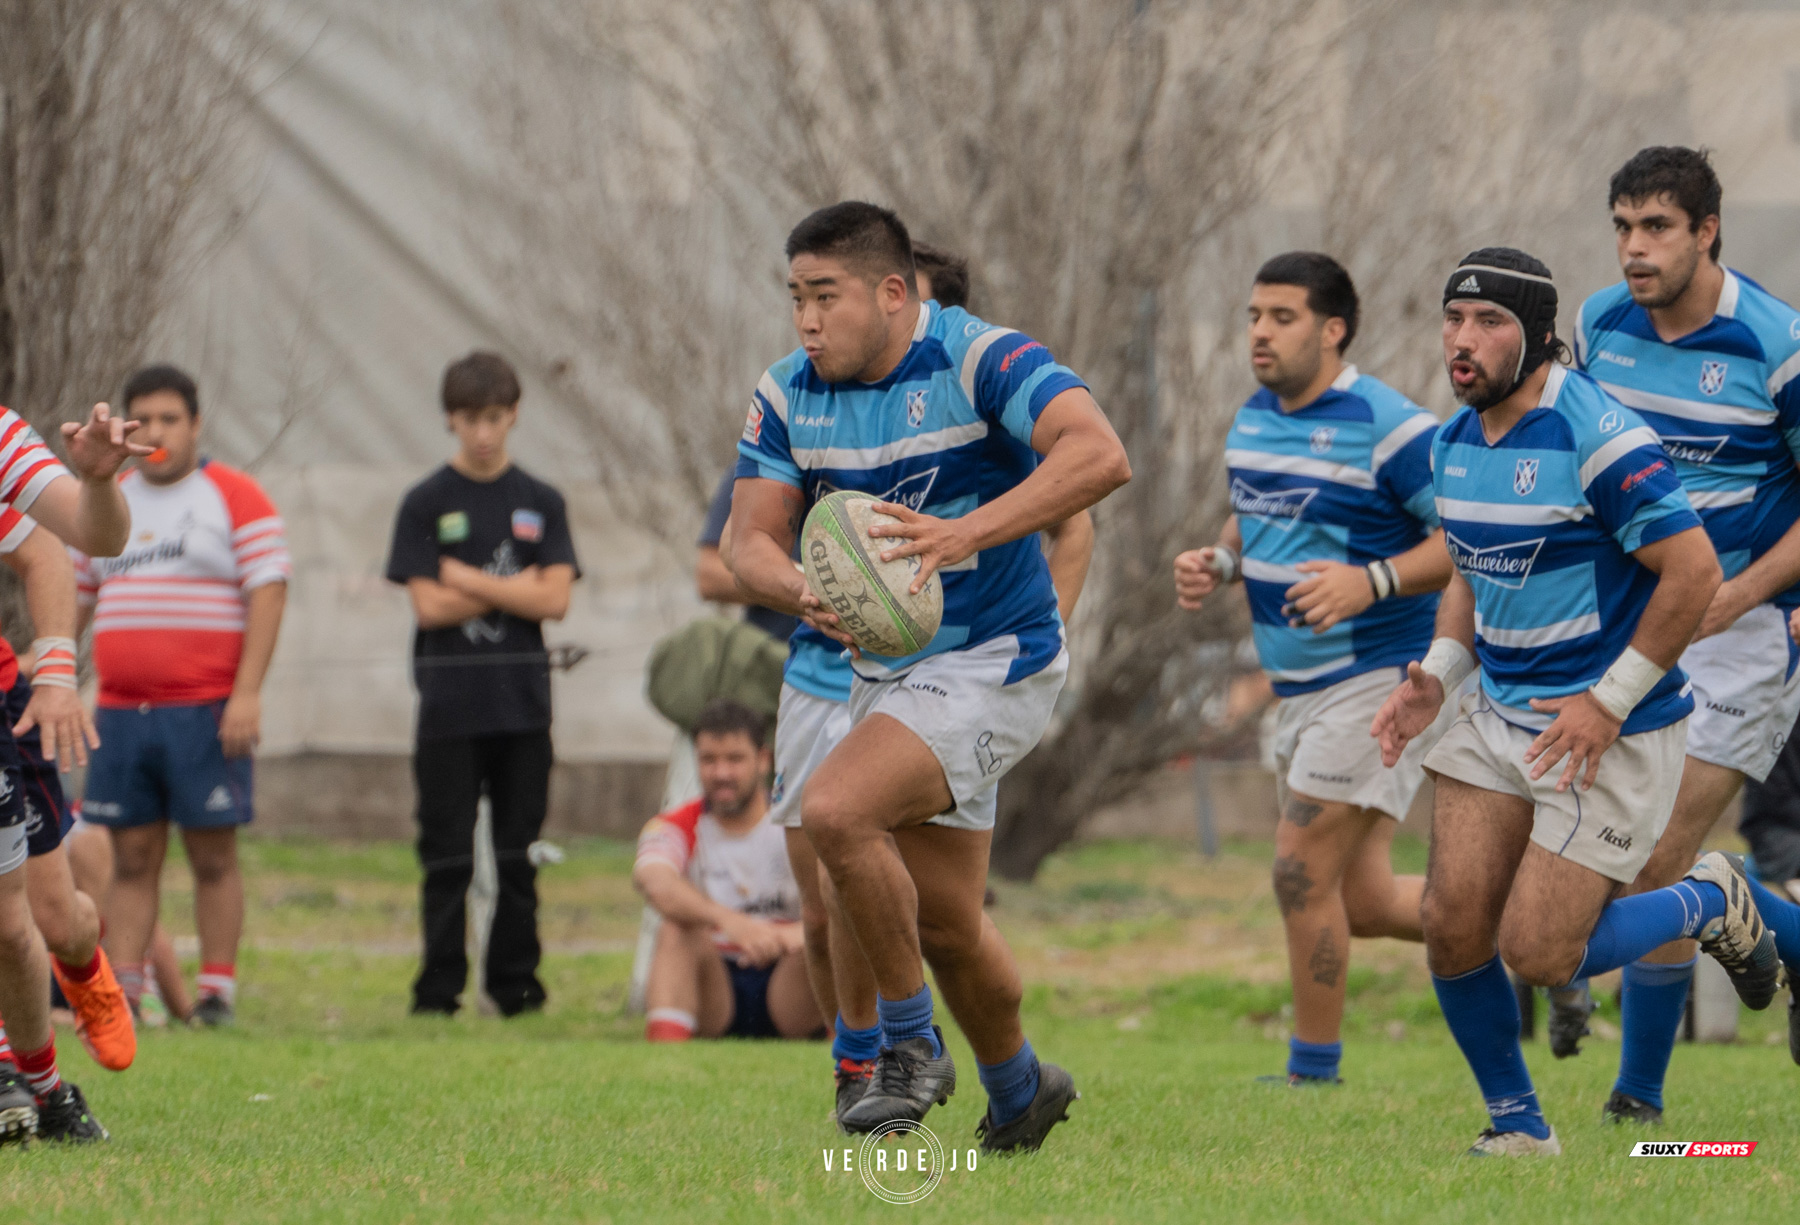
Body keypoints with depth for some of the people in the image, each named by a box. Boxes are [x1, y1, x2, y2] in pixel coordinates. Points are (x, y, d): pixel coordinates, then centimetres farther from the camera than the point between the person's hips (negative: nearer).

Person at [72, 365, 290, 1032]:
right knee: (132, 858, 3)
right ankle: (123, 994, 2)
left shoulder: (235, 497, 0)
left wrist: (246, 693, -15)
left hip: (207, 713, -4)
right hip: (121, 714, 4)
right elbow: (75, 599, 21)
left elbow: (267, 593, -7)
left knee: (213, 856, -1)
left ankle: (217, 993, 2)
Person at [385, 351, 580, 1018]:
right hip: (450, 705, -2)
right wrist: (514, 591, -6)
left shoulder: (541, 504, 8)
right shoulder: (426, 503, 2)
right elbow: (428, 606, -7)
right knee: (447, 857, -2)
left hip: (523, 703, 2)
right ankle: (439, 986, 3)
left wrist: (467, 579, -7)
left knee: (519, 855, 4)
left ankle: (516, 982, 12)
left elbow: (555, 600, -3)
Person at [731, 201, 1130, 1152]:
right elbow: (753, 540, -4)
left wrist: (966, 534, -44)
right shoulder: (788, 395, 0)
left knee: (835, 810, -27)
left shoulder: (979, 361, -19)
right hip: (883, 671, 7)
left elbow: (1098, 455, -34)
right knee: (944, 925, 13)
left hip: (989, 664, -7)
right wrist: (805, 594, -28)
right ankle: (1019, 1092, 39)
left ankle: (911, 1045, -9)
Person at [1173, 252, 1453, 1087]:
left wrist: (1371, 582, -30)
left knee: (1302, 870, -9)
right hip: (1299, 692, 9)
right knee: (1363, 903, 9)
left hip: (1380, 680, -9)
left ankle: (1314, 1074, 4)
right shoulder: (1253, 422, 9)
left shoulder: (1388, 426, -17)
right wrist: (1219, 563, 3)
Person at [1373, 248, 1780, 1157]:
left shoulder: (1598, 437, -20)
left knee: (1538, 954, -9)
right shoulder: (1454, 444, 6)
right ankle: (1518, 1126, 17)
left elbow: (1694, 573, -20)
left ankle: (1709, 903, 17)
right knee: (1453, 931, -2)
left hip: (1611, 733, -7)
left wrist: (1610, 701, -19)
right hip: (1499, 718, 7)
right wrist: (1436, 678, 5)